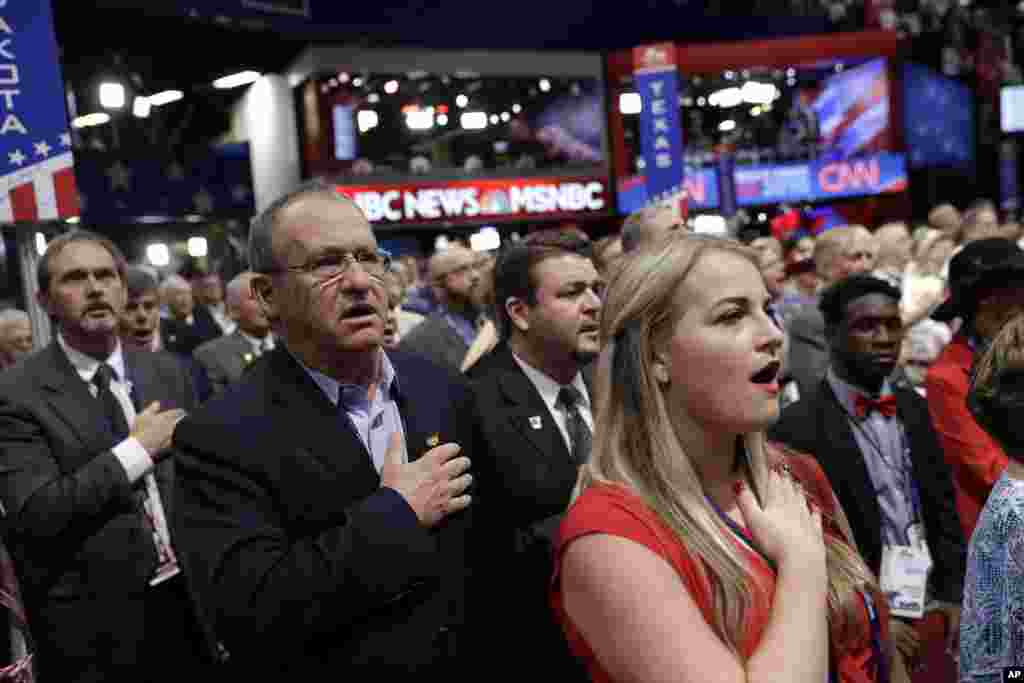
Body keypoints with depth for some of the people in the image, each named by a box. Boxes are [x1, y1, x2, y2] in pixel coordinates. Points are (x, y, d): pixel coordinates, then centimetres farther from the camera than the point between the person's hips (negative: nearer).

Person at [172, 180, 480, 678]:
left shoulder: (442, 390, -5)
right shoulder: (222, 436, -20)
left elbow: (484, 547, 5)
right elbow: (247, 615, -29)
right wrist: (394, 513, -27)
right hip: (327, 667, -4)